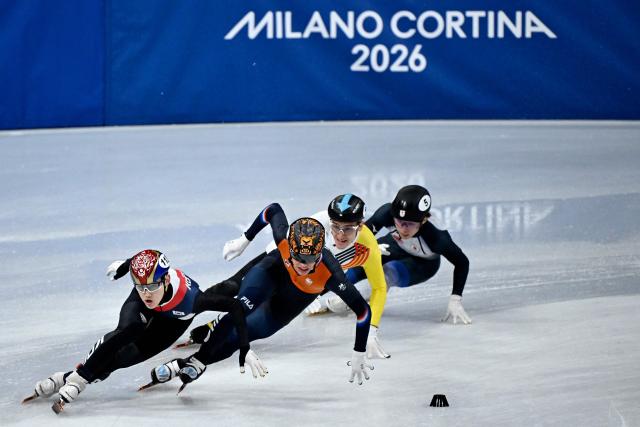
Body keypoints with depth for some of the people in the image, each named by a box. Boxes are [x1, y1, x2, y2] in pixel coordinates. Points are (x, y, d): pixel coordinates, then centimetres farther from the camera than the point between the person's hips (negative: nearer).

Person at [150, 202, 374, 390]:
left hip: (293, 300, 0)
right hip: (273, 272, 0)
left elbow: (363, 310, -34)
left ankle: (198, 362, 4)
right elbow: (274, 209, -15)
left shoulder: (329, 273, -44)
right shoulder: (283, 239, -38)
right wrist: (244, 240, -8)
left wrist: (359, 355, -29)